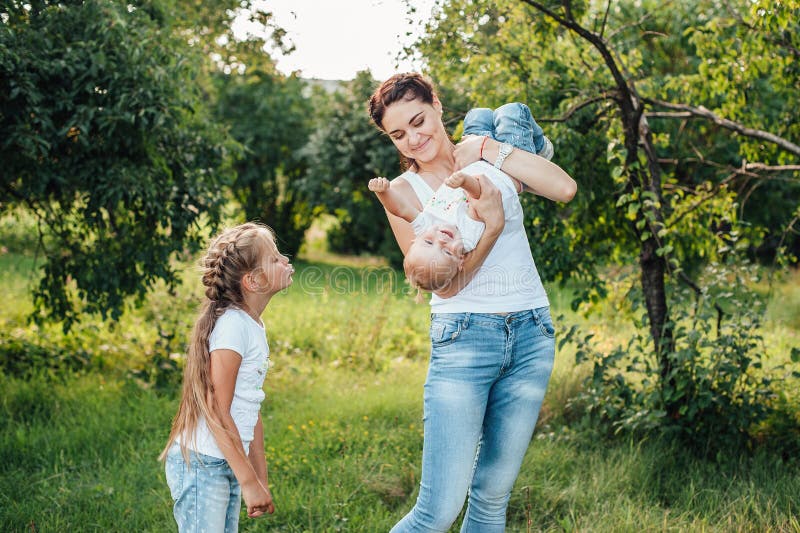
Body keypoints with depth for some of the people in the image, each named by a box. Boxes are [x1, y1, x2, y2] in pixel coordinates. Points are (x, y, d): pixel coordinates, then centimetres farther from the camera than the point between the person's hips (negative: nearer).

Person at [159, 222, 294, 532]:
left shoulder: (253, 326, 9)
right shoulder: (232, 324, -17)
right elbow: (216, 411, -20)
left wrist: (261, 479, 15)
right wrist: (250, 481, -19)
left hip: (227, 464, 9)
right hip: (202, 463, -9)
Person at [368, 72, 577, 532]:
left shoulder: (488, 157, 8)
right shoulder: (403, 191, 0)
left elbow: (565, 189, -8)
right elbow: (445, 284, -9)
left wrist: (490, 149, -7)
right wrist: (492, 226, -22)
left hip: (532, 335, 3)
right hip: (464, 338, -3)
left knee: (493, 496, 9)